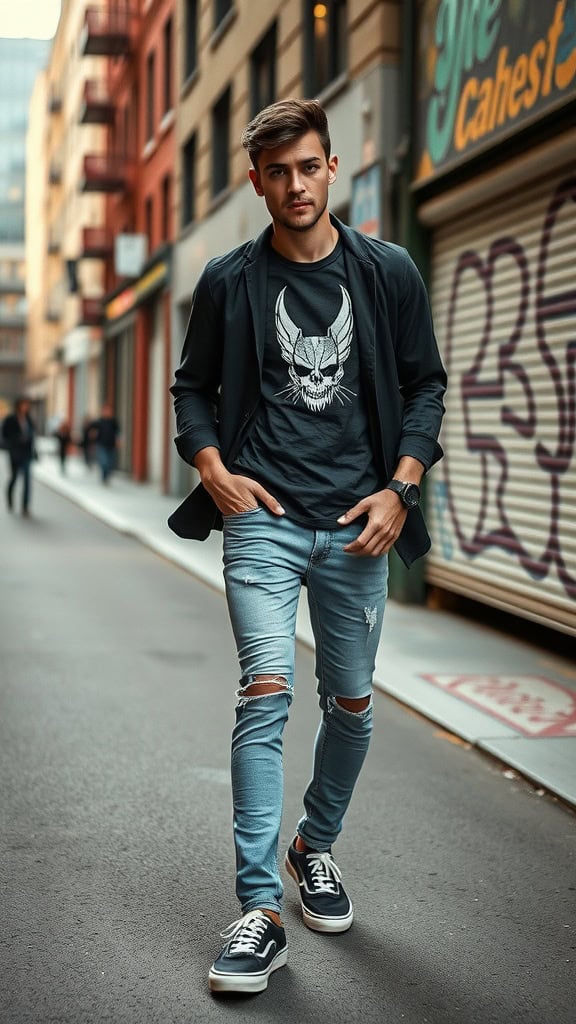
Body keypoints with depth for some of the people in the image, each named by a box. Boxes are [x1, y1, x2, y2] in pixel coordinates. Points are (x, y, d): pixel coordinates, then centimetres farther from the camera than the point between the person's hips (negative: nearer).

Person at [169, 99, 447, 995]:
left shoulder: (388, 273, 4)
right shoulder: (229, 281, 3)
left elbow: (425, 385, 7)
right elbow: (193, 387, 12)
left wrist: (398, 489, -4)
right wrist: (215, 471, -4)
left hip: (355, 524, 2)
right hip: (264, 518, -1)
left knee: (351, 704, 10)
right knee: (267, 693, -14)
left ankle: (315, 848, 35)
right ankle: (261, 911, -8)